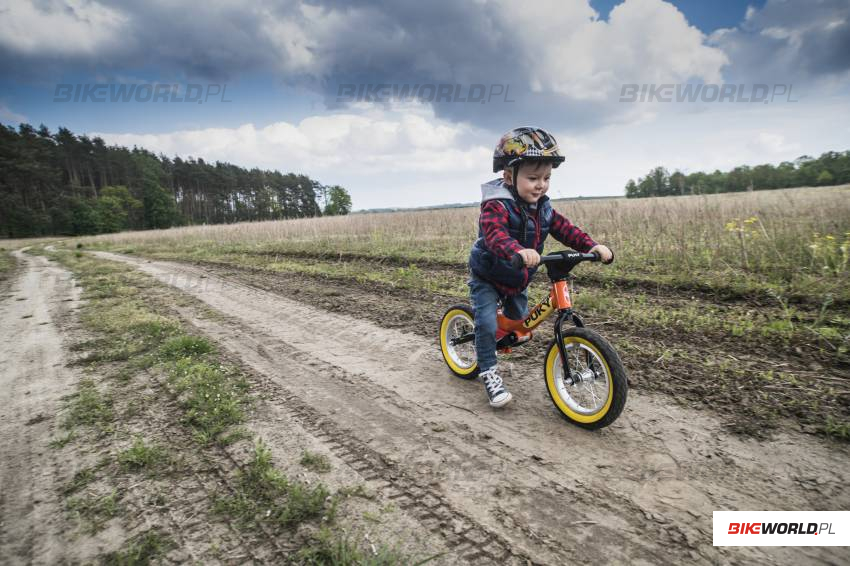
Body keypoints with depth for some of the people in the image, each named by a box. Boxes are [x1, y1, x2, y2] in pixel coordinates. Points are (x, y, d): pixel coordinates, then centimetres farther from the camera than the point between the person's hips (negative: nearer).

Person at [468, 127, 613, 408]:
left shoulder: (542, 208, -4)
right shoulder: (497, 205, -28)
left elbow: (564, 229, -7)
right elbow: (494, 233, -46)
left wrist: (592, 245, -25)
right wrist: (518, 251, -66)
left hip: (517, 280, 7)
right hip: (487, 277, -7)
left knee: (519, 321, 19)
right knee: (487, 323, -16)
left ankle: (497, 341, 49)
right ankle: (489, 373, 1)